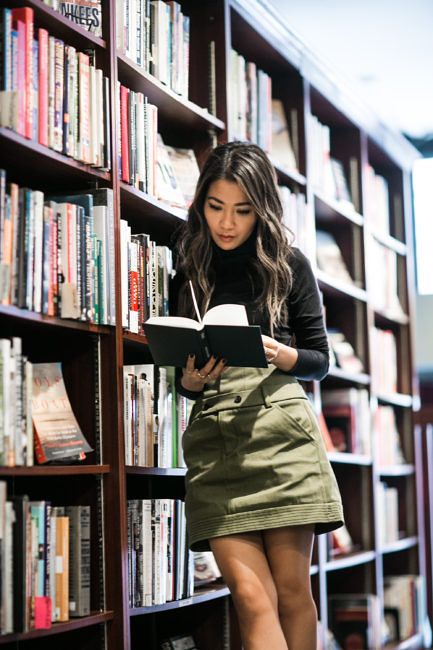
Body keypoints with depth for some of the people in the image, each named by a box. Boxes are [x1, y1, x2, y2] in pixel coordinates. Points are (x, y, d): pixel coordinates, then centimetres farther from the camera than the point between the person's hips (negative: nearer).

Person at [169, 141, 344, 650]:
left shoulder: (289, 264, 8)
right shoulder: (188, 273, 15)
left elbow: (320, 360, 10)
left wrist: (282, 356, -10)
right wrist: (190, 380, -5)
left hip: (280, 428, -1)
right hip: (212, 433, 1)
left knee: (291, 590, 0)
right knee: (251, 595, -9)